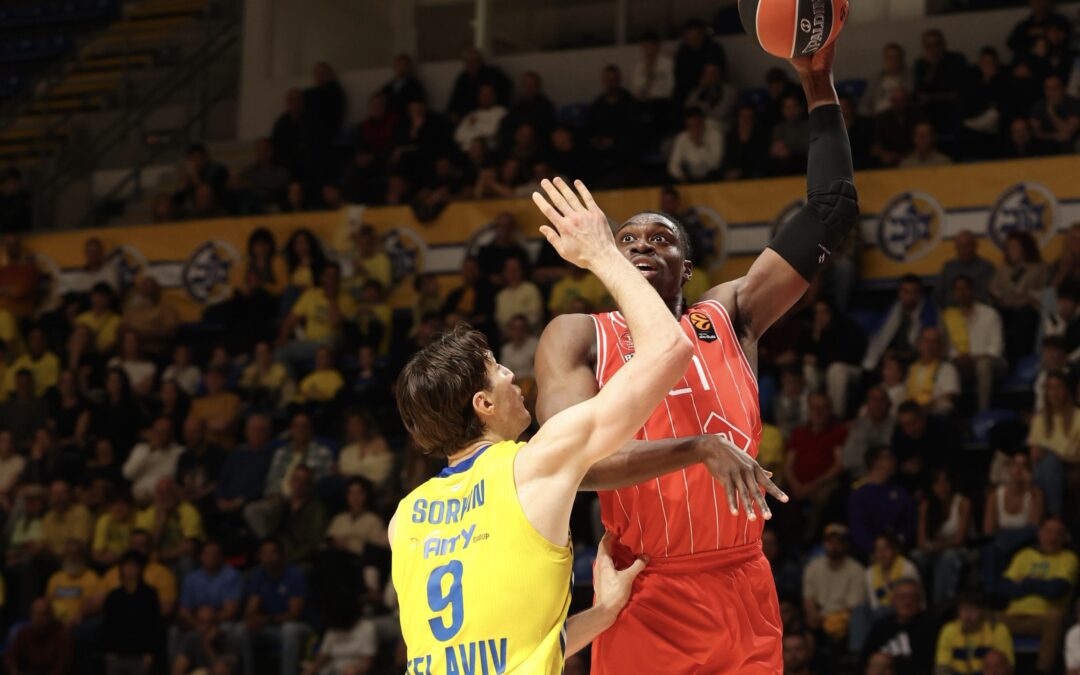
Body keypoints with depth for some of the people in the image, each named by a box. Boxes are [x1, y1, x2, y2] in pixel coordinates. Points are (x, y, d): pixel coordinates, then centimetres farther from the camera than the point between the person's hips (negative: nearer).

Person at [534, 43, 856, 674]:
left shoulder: (729, 315, 12)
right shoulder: (577, 337, 4)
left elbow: (833, 212, 11)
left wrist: (819, 84, 8)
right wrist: (702, 448, -23)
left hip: (742, 591, 3)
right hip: (643, 600, -3)